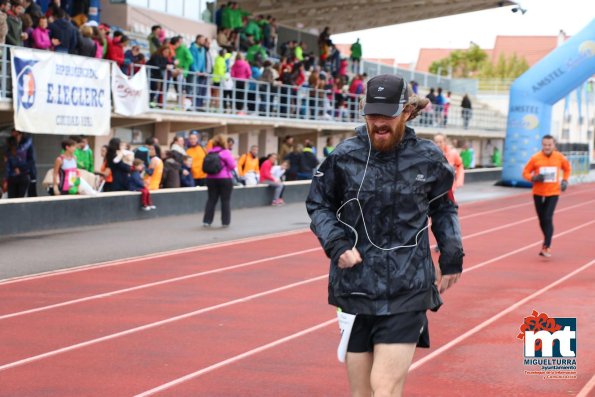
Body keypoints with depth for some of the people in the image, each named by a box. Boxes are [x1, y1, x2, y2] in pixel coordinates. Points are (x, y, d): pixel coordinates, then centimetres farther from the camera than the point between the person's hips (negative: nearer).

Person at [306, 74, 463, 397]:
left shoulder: (428, 158, 0)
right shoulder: (344, 157, -3)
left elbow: (443, 207, 17)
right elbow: (318, 204, 10)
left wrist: (452, 255, 12)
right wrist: (336, 243, -6)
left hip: (407, 290, -1)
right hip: (355, 288, 1)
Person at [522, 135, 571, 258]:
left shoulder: (560, 158, -4)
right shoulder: (535, 158, -9)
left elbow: (567, 169, 15)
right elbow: (525, 173, -1)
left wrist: (565, 180, 0)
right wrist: (534, 178, -21)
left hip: (553, 193, -1)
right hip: (538, 193, 1)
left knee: (548, 219, -15)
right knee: (542, 220, 10)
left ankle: (546, 247, -15)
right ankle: (547, 241, 33)